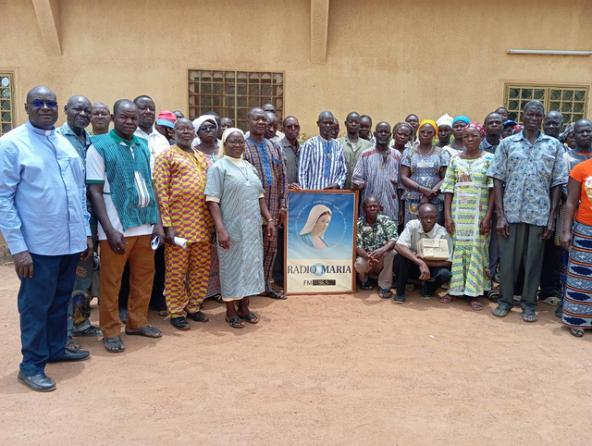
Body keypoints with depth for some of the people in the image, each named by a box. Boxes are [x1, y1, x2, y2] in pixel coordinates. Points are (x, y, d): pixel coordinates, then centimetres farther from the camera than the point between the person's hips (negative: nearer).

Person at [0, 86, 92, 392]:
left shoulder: (65, 143, 10)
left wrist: (85, 231, 12)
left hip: (71, 241, 6)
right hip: (38, 245, -6)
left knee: (61, 301, 18)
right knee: (36, 306, 7)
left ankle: (56, 348, 36)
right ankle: (31, 365, 21)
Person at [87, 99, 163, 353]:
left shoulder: (143, 146, 9)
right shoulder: (99, 147, -6)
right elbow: (95, 191, -9)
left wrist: (157, 222, 6)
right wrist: (110, 230, -16)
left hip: (144, 225, 5)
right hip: (117, 227, -5)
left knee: (144, 276, 14)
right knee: (111, 282, 5)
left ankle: (137, 322, 30)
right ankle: (111, 332, 19)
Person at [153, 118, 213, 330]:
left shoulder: (202, 157, 17)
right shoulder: (166, 155, -2)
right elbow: (160, 191, -8)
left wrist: (213, 221, 12)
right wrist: (167, 225, -14)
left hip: (202, 223, 6)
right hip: (178, 223, -6)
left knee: (201, 268, 11)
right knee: (176, 270, 2)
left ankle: (194, 307, 26)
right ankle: (176, 312, 15)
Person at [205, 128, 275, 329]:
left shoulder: (250, 167, 13)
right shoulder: (218, 167, -7)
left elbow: (259, 196, 17)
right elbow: (212, 201, -14)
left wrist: (269, 219, 9)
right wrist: (220, 229, -21)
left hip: (253, 228, 6)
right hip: (232, 228, -6)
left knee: (250, 265, 11)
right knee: (232, 266, 3)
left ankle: (244, 307, 25)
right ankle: (231, 311, 17)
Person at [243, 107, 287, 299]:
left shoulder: (274, 147, 13)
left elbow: (282, 176, 12)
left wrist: (282, 204, 6)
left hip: (272, 205, 5)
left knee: (270, 246, 10)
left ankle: (266, 284, 23)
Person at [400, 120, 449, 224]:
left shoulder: (442, 153, 7)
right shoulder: (409, 152, 8)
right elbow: (403, 177, 0)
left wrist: (430, 194, -13)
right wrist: (423, 189, -13)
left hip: (435, 201, 0)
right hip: (413, 200, 0)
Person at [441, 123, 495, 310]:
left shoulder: (489, 159, 0)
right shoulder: (455, 160, 6)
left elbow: (493, 190, -4)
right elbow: (448, 189, 4)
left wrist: (488, 217, -10)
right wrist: (447, 215, -4)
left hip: (479, 213, -2)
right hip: (457, 212, 2)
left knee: (476, 250, 2)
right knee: (456, 249, 6)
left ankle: (474, 292, 9)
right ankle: (454, 288, 15)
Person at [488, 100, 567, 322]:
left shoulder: (554, 145, 6)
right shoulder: (507, 143, 3)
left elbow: (557, 183, 5)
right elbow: (498, 179, 1)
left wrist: (552, 217, -1)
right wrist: (500, 214, -6)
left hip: (540, 214, 1)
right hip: (512, 212, 0)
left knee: (534, 260, 8)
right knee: (508, 259, 7)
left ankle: (529, 303, 22)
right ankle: (505, 300, 22)